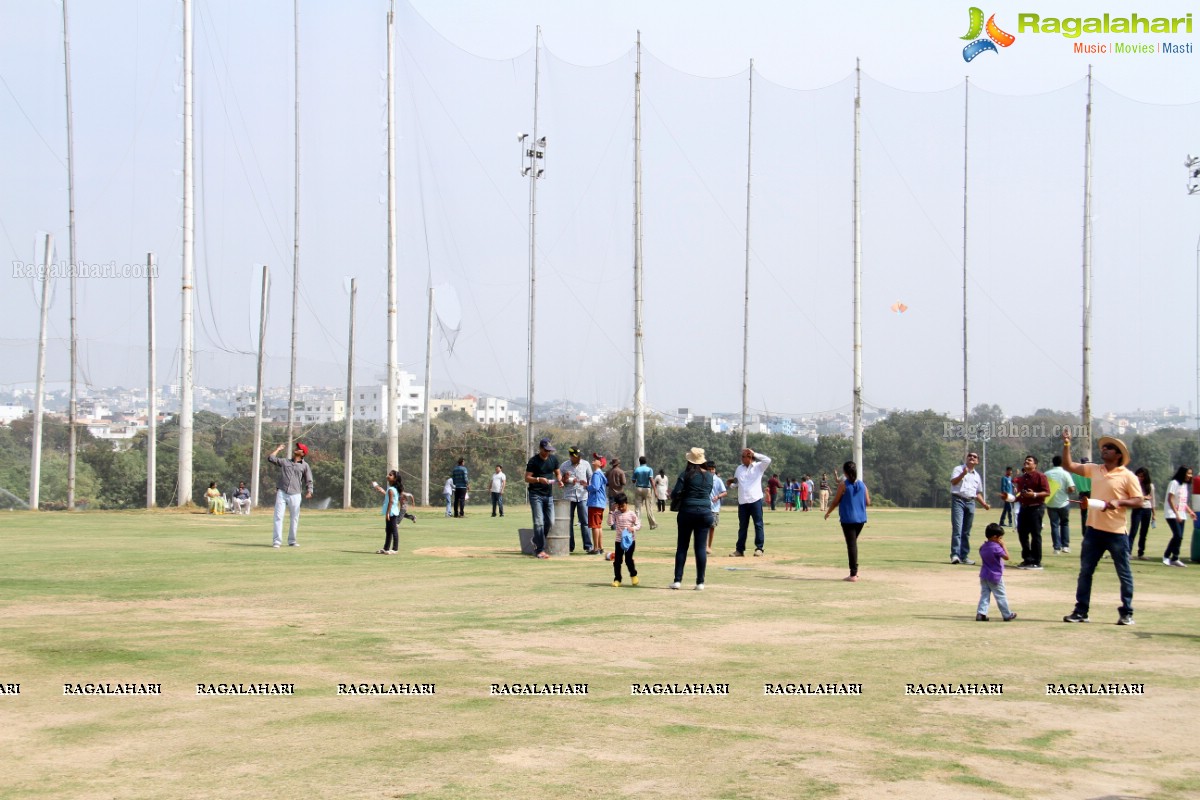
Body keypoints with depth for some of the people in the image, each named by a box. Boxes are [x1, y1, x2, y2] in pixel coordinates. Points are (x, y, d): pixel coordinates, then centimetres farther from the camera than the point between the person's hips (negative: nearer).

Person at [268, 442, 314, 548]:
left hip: (295, 495, -1)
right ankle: (277, 541, -9)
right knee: (278, 516, -7)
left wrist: (309, 492, -12)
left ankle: (292, 541, 14)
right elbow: (270, 459, 14)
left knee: (294, 518, 3)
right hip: (281, 493, 1)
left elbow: (308, 481, 5)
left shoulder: (305, 466, 10)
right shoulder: (284, 462, 17)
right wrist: (278, 449, 23)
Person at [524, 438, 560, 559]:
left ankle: (537, 542, 23)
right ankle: (540, 550, -6)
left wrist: (558, 480, -3)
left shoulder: (553, 459, 7)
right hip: (536, 495, -5)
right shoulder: (533, 461, -8)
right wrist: (539, 479, -25)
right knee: (539, 522, -9)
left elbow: (557, 473, 19)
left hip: (549, 494, 5)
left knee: (550, 522, 3)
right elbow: (527, 478, -8)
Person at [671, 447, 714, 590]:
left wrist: (672, 493, 8)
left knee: (682, 546, 5)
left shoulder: (686, 474, -7)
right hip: (705, 513, 3)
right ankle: (700, 582, 2)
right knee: (701, 547, 4)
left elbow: (676, 493, -12)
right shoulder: (709, 476, 6)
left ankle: (677, 580, 4)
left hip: (687, 512, -3)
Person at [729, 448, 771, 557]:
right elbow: (736, 481, 20)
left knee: (758, 524, -2)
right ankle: (740, 549, 12)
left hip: (755, 500, -4)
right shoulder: (739, 468, 16)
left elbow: (768, 460, -15)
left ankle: (759, 548, 2)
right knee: (742, 526, 8)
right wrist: (732, 482, -3)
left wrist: (754, 454, -12)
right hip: (742, 501, 4)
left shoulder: (759, 466, 2)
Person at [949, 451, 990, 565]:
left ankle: (964, 556, 10)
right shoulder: (958, 469, 4)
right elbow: (953, 482, -14)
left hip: (970, 502, 6)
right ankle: (955, 555, -22)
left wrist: (984, 504, 13)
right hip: (958, 500, -6)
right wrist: (963, 474, -27)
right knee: (957, 529, -16)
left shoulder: (977, 476, 21)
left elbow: (978, 493, 26)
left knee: (966, 531, 7)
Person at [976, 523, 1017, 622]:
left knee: (984, 595, 6)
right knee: (1001, 596, 6)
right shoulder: (996, 548, -20)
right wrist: (1003, 545, -9)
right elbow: (1006, 557, -16)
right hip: (995, 577, -6)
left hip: (984, 576, 6)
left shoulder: (983, 547, 4)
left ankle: (981, 613, -5)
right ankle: (1007, 615, 17)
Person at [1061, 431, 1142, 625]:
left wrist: (1119, 502, -22)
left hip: (1116, 532, -5)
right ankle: (1081, 611, 15)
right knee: (1085, 571, 8)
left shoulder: (1127, 476, -7)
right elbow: (1068, 466, 9)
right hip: (1093, 529, 5)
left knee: (1124, 574, 3)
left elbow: (1138, 501, -7)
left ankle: (1126, 613, 12)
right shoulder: (1094, 470, 8)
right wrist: (1066, 444, -1)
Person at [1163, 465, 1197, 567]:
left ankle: (1174, 559, 8)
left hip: (1181, 515, 8)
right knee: (1178, 535, -17)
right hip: (1172, 514, -8)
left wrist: (1190, 512, 9)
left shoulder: (1185, 485, 16)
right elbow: (1170, 500, -13)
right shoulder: (1174, 483, -9)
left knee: (1179, 537, 3)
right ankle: (1166, 556, -8)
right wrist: (1176, 514, -19)